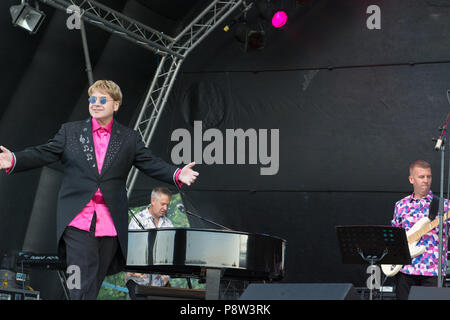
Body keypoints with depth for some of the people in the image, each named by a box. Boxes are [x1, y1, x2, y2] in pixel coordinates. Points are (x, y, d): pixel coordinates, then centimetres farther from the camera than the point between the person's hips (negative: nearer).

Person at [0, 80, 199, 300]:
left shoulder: (129, 139, 11)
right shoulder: (70, 131, 11)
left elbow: (152, 164, 5)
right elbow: (44, 154, 4)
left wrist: (177, 175, -13)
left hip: (110, 222, 2)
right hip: (78, 219, -2)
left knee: (96, 280, 6)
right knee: (83, 279, -12)